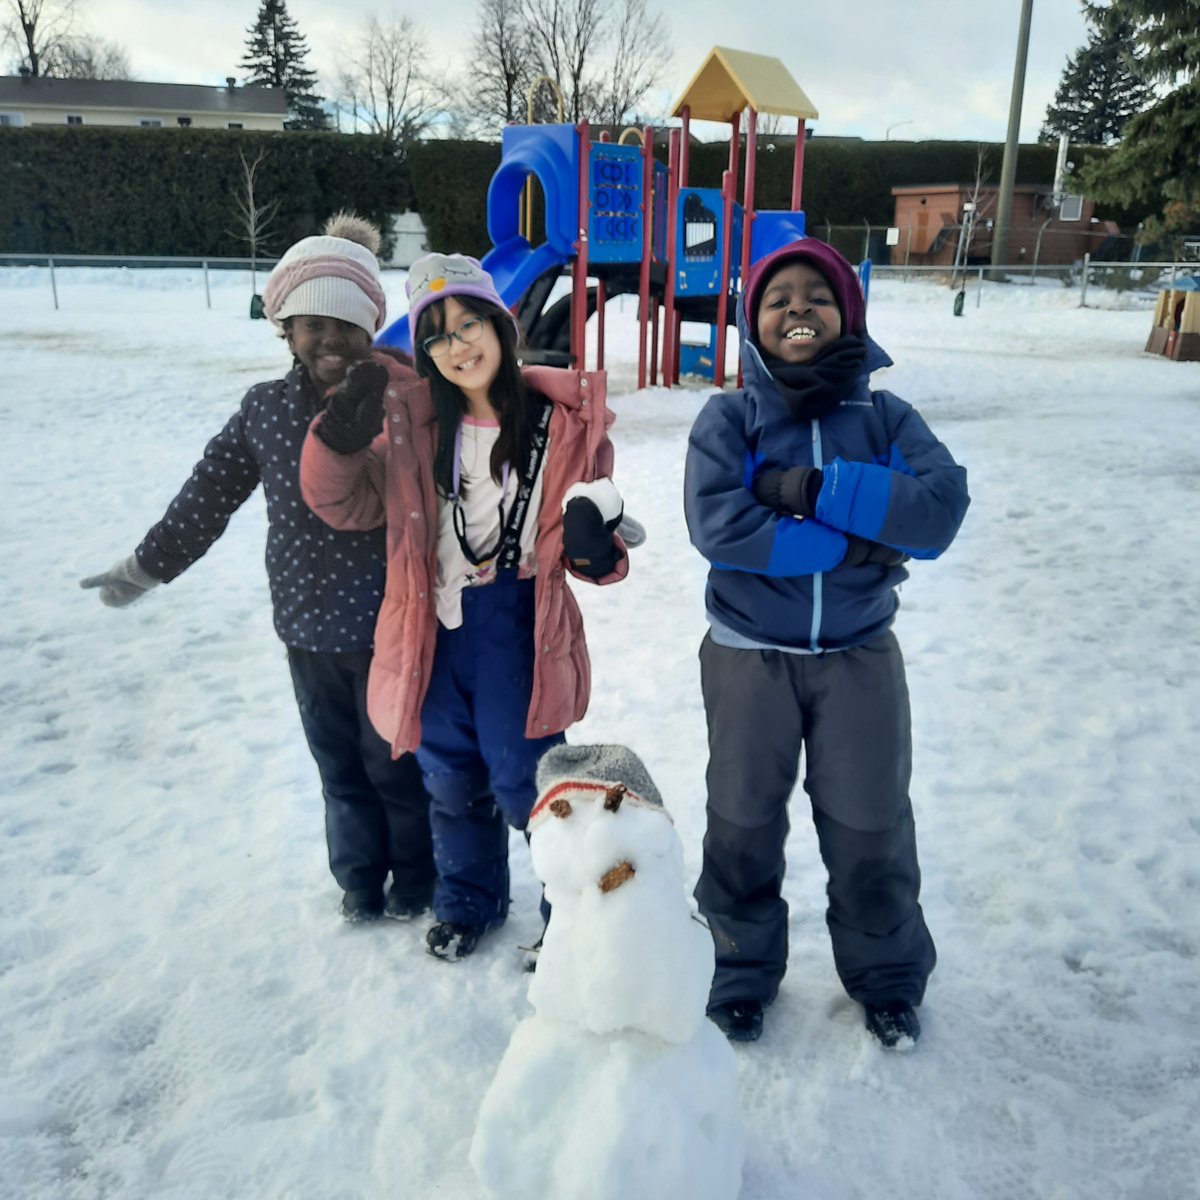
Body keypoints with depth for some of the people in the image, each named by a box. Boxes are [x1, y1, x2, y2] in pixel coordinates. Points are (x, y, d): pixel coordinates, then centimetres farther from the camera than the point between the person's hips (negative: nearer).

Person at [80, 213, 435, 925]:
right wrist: (146, 567, 15)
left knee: (396, 762, 13)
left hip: (388, 627, -3)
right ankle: (360, 878, 41)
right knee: (339, 763, 18)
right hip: (307, 628, 4)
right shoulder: (266, 408, 0)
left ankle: (415, 879, 38)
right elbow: (207, 496, 8)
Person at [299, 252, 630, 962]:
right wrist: (338, 442, -19)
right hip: (434, 627, 4)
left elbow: (587, 545, 0)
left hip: (519, 629, -3)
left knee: (524, 782, 4)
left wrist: (593, 545, -23)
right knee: (451, 776, 19)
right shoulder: (410, 420, -1)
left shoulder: (564, 418, -7)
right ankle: (469, 902, 44)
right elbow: (347, 505, -1)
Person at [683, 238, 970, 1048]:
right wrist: (854, 544, -22)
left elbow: (942, 508, -19)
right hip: (749, 658, -1)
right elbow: (718, 526, -22)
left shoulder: (886, 418, -2)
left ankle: (887, 978, 39)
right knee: (744, 827, 14)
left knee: (870, 828, 13)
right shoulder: (728, 419, -6)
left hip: (859, 658, 1)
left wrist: (812, 488, -25)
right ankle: (741, 974, 38)